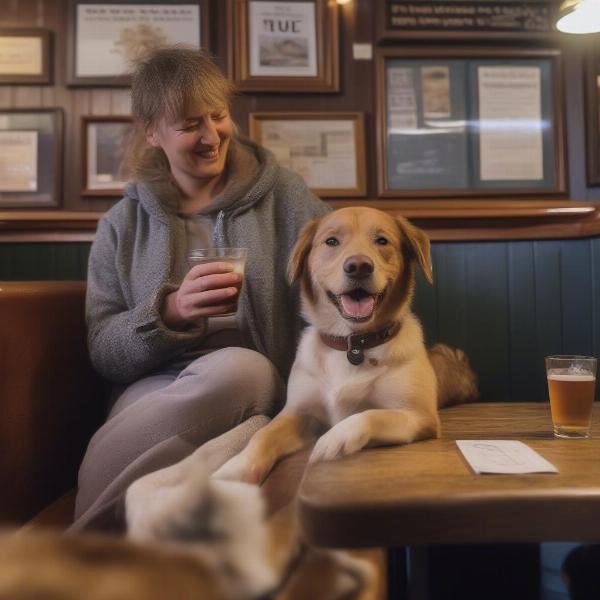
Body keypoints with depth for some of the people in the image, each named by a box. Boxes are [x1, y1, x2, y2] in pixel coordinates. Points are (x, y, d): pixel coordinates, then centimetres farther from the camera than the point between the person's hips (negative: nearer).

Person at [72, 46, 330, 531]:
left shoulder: (284, 194, 5)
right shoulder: (123, 224, 9)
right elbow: (103, 351, 4)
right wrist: (170, 311, -16)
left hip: (264, 396, 1)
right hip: (154, 396, 0)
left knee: (239, 368, -35)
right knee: (231, 371, -35)